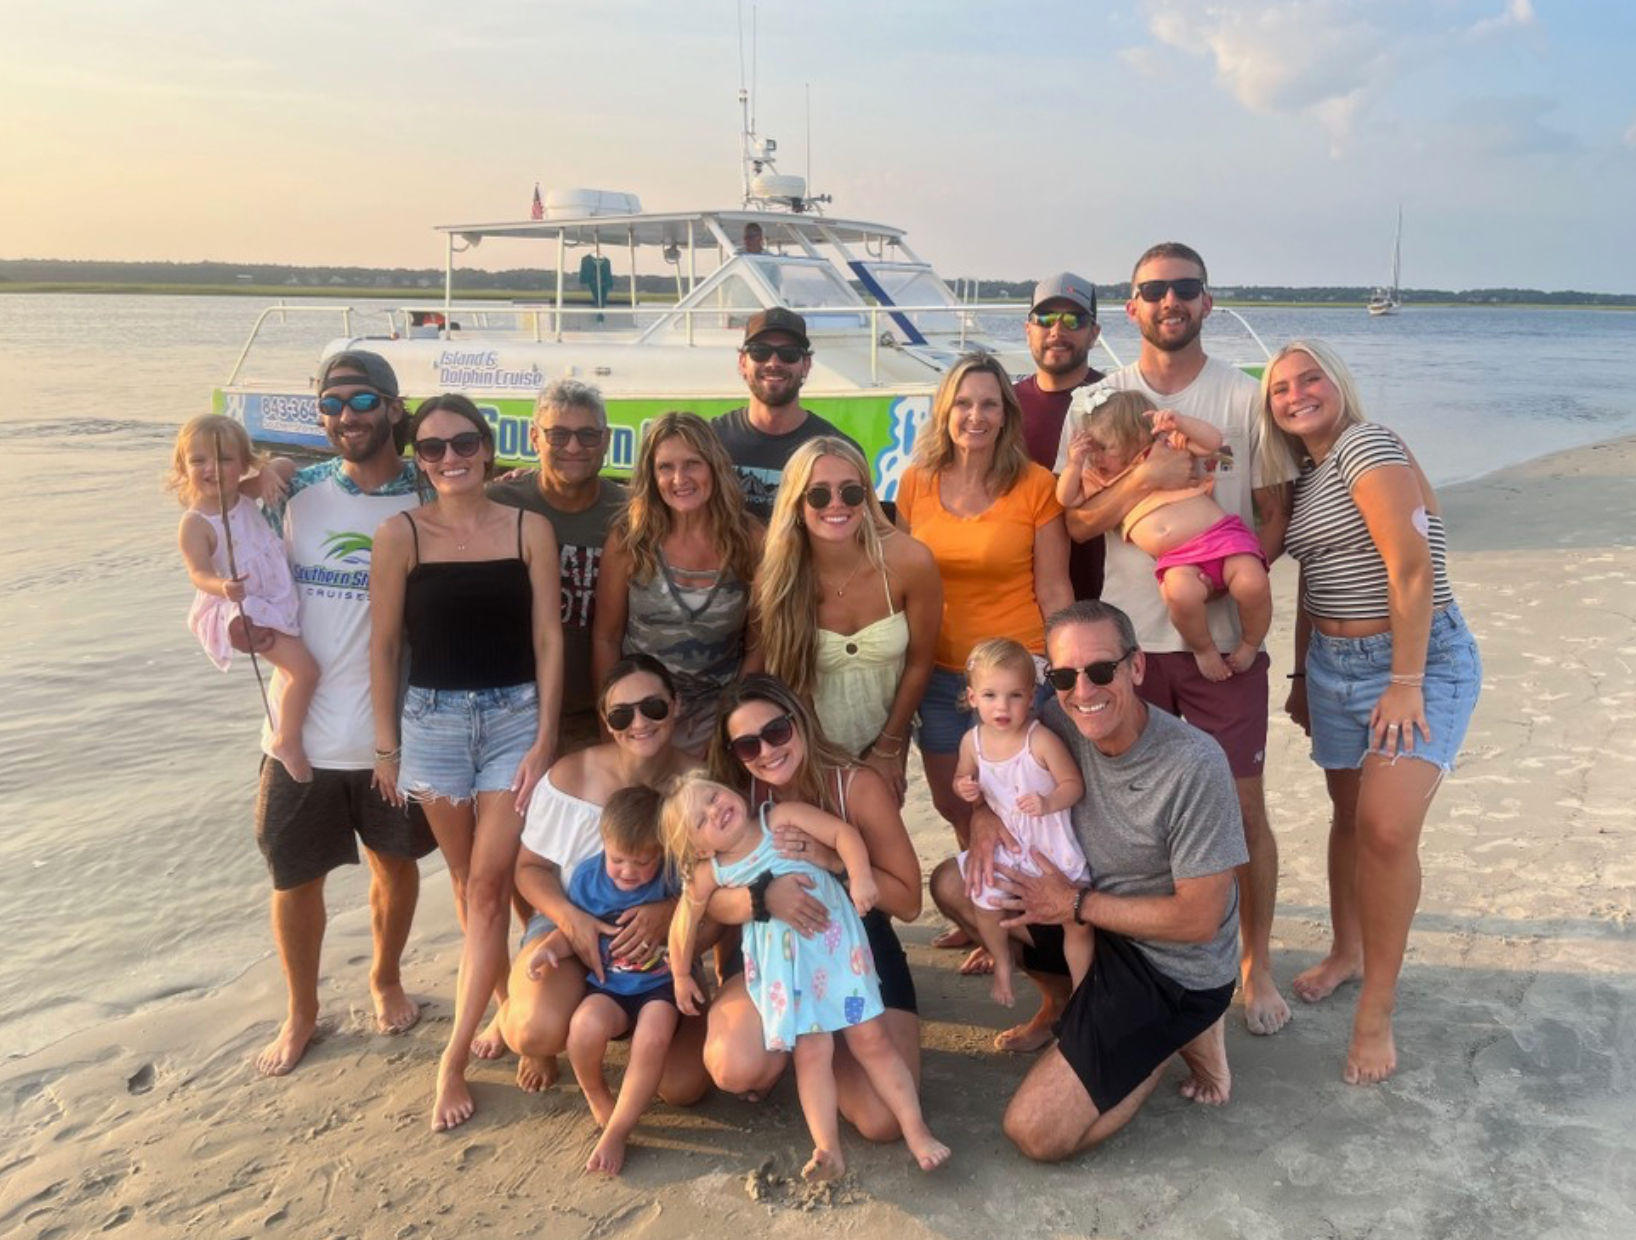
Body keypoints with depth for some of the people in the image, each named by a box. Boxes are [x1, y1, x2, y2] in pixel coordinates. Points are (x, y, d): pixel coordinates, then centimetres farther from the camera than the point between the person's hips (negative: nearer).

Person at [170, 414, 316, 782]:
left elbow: (286, 465, 9)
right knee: (304, 669, -19)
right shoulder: (195, 524, -20)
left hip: (278, 603, 8)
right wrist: (222, 587, -50)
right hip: (243, 612, -8)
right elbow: (199, 573, -28)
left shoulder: (249, 497, 0)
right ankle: (287, 741, -1)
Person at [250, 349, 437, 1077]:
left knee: (396, 862, 18)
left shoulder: (427, 500, -6)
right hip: (303, 728, 1)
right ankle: (300, 1013, 35)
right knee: (296, 876, 12)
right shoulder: (295, 492, -1)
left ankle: (386, 980, 44)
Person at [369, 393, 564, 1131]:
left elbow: (548, 637, -1)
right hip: (433, 719, 1)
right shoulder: (401, 534, -3)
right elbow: (384, 644, 1)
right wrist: (386, 745, 1)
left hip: (514, 716, -1)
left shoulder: (528, 529, -2)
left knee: (489, 883, -3)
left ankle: (454, 1058, 5)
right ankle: (507, 1005, 33)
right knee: (468, 881, 13)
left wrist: (544, 739, -6)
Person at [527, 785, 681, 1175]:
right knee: (586, 1024, -31)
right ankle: (596, 1097, 3)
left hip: (662, 985, -2)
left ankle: (616, 1133, -12)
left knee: (653, 1037, -33)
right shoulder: (588, 875, -4)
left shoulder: (673, 878, -11)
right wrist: (549, 947, -15)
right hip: (609, 985, 2)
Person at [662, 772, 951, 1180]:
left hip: (835, 943, -1)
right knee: (811, 1051, -4)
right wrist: (681, 976, 18)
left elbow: (843, 832, -17)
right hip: (785, 969, 2)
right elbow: (684, 923, 10)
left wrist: (860, 875, -31)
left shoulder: (781, 818, -12)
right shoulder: (709, 874, -4)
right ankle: (827, 1149, 3)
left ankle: (916, 1130, 9)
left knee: (870, 1039, 1)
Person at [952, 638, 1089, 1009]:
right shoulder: (972, 741, -8)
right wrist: (965, 788, -14)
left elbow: (1074, 783, -17)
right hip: (1002, 840, 4)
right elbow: (963, 778, 9)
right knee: (984, 902, 9)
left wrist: (1049, 803, -35)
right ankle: (1002, 963, 40)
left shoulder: (1041, 741, -23)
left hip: (1051, 841, -4)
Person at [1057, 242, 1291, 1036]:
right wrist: (1148, 476, -19)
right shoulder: (1097, 402, 4)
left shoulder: (1246, 398, 2)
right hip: (1128, 635, 1)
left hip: (1224, 635, -1)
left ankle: (1256, 963, 23)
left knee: (1242, 806, 4)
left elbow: (1275, 515, 2)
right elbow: (1078, 522, -3)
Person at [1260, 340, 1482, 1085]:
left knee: (1387, 828, -17)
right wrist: (1302, 674, 19)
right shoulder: (1306, 477, 12)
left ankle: (1376, 1010, -3)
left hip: (1421, 659, -8)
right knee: (1349, 815, 14)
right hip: (1334, 661, 8)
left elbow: (1411, 565, -20)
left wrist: (1406, 682, -21)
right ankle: (1347, 953, 33)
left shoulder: (1364, 445, -14)